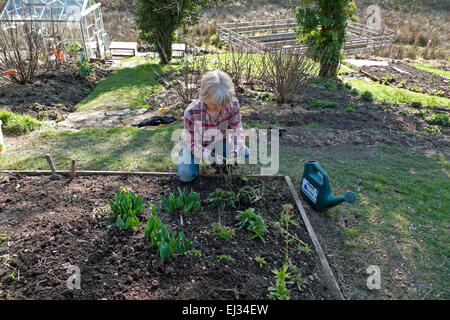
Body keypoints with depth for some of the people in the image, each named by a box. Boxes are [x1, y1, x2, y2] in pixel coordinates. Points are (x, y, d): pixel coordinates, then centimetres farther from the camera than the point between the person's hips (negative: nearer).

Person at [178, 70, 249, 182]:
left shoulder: (233, 104, -26)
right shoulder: (191, 112, -34)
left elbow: (236, 130, -13)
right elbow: (193, 144, -24)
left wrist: (235, 149, -33)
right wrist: (210, 156, -41)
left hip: (218, 141, 3)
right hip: (192, 144, -2)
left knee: (244, 153, -19)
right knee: (186, 175, -23)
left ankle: (221, 162, 9)